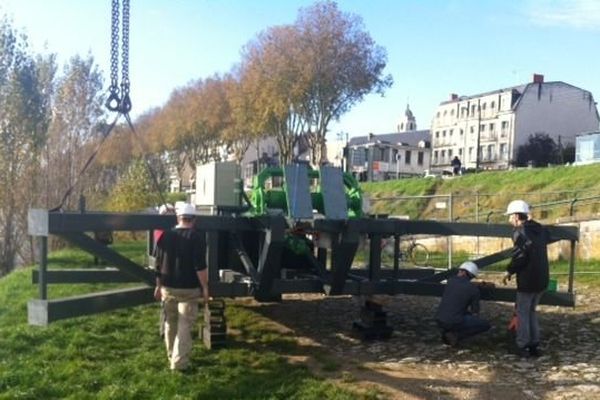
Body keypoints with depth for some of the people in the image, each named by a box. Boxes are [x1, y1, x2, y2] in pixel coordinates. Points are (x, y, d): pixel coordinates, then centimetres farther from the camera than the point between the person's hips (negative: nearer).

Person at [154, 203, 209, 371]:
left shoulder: (165, 235, 3)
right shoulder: (197, 237, -11)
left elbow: (158, 263, 7)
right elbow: (200, 266, -17)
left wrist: (158, 285, 16)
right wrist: (205, 287, -9)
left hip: (168, 287, 5)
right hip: (188, 289, -5)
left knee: (170, 323, 19)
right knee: (184, 326, 0)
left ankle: (172, 357, 32)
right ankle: (179, 362, -3)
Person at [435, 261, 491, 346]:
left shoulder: (450, 281, 9)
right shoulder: (474, 289, -3)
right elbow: (475, 313, 4)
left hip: (440, 320, 6)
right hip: (454, 322, -6)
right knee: (486, 325, 9)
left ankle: (447, 332, 12)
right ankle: (455, 335, -3)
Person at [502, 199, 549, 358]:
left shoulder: (520, 231, -14)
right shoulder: (540, 229, 11)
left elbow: (520, 255, -18)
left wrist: (509, 271, -5)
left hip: (528, 279, -8)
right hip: (542, 278, 8)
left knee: (522, 312, 3)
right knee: (531, 311, 18)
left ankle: (522, 346, 7)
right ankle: (534, 345, 20)